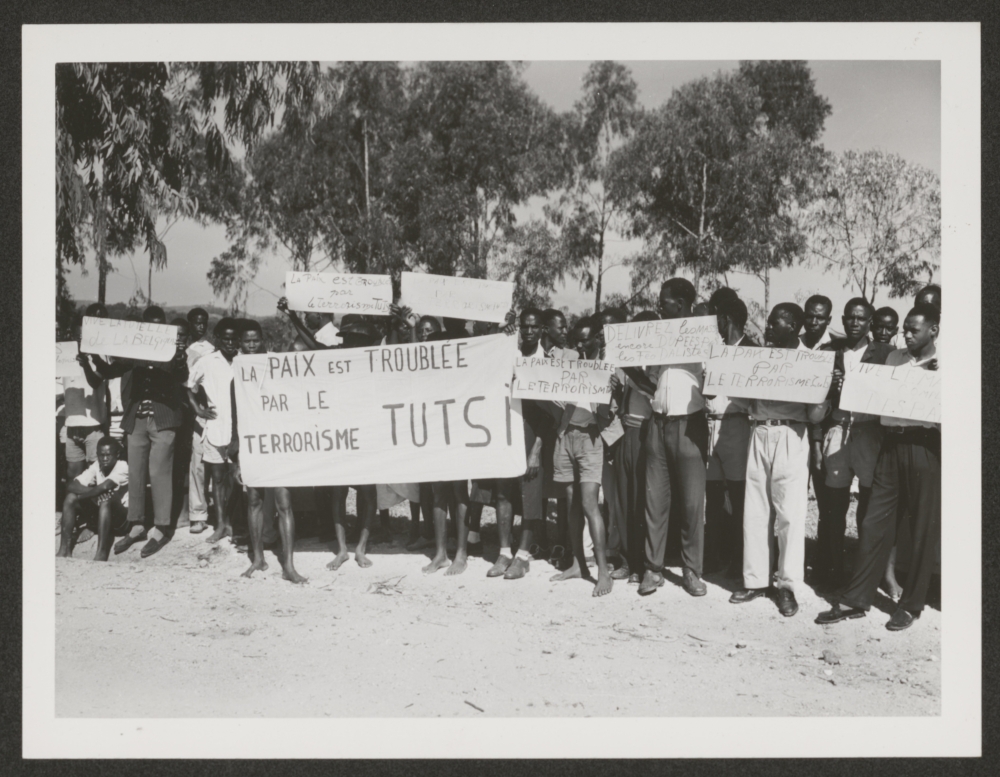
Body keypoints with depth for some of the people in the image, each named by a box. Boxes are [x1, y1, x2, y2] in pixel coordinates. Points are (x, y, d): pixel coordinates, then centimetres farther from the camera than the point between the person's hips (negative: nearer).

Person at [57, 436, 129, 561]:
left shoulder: (122, 467, -18)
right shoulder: (96, 467, -2)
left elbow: (105, 486, -34)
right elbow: (71, 485, -11)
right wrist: (95, 492, -28)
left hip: (122, 515, -6)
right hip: (99, 514, 6)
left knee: (106, 500, -35)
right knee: (70, 497, -8)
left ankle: (101, 553, -35)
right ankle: (65, 549, -9)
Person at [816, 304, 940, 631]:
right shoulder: (894, 358, 13)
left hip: (925, 447, -4)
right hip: (891, 444, 4)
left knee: (923, 529, 5)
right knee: (875, 523, 4)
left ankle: (910, 605, 17)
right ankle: (855, 599, 10)